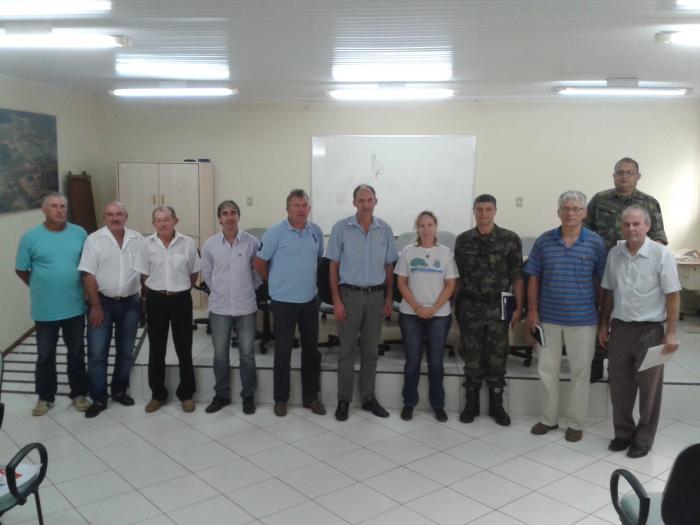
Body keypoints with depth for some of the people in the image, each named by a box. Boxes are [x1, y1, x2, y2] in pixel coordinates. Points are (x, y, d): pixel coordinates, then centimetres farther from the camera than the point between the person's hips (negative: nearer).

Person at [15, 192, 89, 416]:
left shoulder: (80, 233, -2)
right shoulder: (30, 237, -7)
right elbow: (21, 270, 2)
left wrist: (77, 288, 7)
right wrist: (40, 288, 7)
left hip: (75, 307, 2)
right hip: (45, 310, -1)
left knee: (77, 353, 14)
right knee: (45, 356, 12)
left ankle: (79, 394, 28)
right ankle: (45, 397, 28)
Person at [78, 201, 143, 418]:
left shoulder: (137, 239, 2)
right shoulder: (94, 240, -7)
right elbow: (88, 275, -10)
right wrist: (96, 306, -13)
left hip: (130, 303, 3)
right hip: (103, 302, -3)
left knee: (125, 351, 12)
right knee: (97, 352, 0)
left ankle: (119, 390, 28)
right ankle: (98, 398, 11)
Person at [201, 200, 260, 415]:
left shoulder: (252, 242, -6)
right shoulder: (210, 244, -2)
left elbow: (258, 272, 4)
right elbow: (206, 274, 9)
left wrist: (247, 292, 9)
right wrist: (220, 292, 11)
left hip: (246, 308, -1)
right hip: (219, 308, 1)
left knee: (247, 354, 7)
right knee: (220, 354, 10)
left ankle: (248, 396, 20)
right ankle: (221, 395, 24)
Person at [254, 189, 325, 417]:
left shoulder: (316, 232, 2)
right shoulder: (275, 232, -11)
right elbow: (259, 262, -5)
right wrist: (276, 282, 6)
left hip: (310, 300, 4)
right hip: (284, 301, -4)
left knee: (311, 350, 11)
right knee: (283, 351, 5)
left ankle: (311, 397, 25)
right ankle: (280, 399, 19)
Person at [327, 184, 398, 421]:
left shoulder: (385, 230, 2)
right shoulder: (341, 228, -5)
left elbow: (389, 267, 8)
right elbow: (333, 266, -3)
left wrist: (389, 299, 5)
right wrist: (336, 300, -8)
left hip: (376, 295, 3)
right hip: (350, 294, -2)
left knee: (371, 350, 11)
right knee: (346, 350, 4)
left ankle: (368, 397, 23)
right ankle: (344, 400, 15)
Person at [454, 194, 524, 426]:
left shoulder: (510, 239, -1)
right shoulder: (463, 240, 5)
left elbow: (517, 276, -2)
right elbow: (458, 276, 8)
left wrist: (518, 307, -6)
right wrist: (456, 304, 4)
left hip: (498, 307, -1)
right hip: (470, 307, 1)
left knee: (497, 358, 6)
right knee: (472, 358, 8)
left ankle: (496, 405, 20)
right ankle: (471, 404, 20)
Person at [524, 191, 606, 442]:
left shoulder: (595, 242, -4)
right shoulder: (544, 241, -1)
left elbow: (601, 280, 0)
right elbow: (533, 278, 3)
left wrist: (604, 314, 0)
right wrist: (532, 310, -1)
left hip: (583, 319, -2)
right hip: (548, 317, 2)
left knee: (580, 373, 9)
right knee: (547, 370, 12)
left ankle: (576, 422, 24)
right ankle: (548, 418, 28)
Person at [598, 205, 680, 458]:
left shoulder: (661, 254, -10)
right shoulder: (614, 254, 3)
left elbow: (673, 295, -10)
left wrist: (672, 333, -13)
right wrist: (603, 325, 11)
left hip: (650, 330, -4)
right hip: (620, 328, 4)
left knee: (649, 388, 9)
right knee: (619, 385, 12)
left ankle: (643, 439, 23)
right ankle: (623, 432, 29)